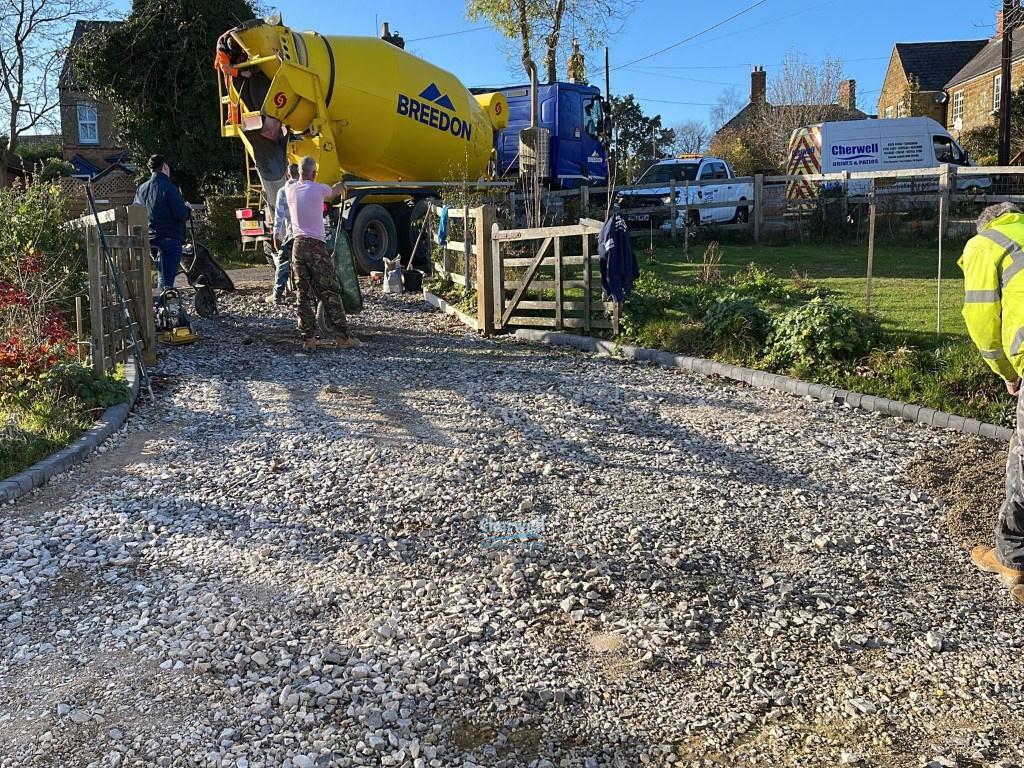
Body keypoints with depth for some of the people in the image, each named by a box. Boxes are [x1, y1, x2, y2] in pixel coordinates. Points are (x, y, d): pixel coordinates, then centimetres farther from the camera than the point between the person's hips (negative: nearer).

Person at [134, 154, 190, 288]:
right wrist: (187, 210, 3)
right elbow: (181, 214, -17)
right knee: (167, 281, -8)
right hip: (170, 240, -7)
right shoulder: (168, 187, -10)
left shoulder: (141, 189, 11)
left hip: (149, 241, 7)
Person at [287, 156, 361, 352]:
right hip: (316, 246, -4)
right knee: (330, 292, 0)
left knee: (304, 294, 5)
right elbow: (335, 192, 19)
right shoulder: (319, 189, -4)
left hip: (298, 245, 4)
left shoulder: (290, 190, 8)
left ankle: (308, 339, 3)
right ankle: (342, 335, 2)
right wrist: (342, 185, 43)